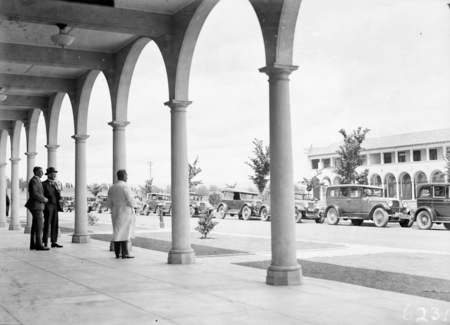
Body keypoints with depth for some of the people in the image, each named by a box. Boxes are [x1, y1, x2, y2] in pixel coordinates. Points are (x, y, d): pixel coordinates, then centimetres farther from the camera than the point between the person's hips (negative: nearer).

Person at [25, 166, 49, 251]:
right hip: (36, 206, -11)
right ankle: (39, 245, -11)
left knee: (35, 226, 10)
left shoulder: (37, 181, 19)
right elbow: (34, 194, -23)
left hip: (37, 206, 11)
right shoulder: (34, 181, -14)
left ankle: (33, 244, 11)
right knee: (39, 226, -11)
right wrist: (43, 199, -14)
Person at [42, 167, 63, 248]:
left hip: (55, 207, 7)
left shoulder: (55, 184, 15)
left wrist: (57, 188, -6)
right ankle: (45, 243, -3)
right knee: (47, 225, -6)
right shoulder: (44, 184, -5)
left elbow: (59, 197, 10)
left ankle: (54, 242, 9)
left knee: (55, 225, 5)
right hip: (48, 207, -6)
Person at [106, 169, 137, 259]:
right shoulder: (126, 186, -13)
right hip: (125, 213, -7)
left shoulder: (111, 188, 8)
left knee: (117, 232, 10)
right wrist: (134, 204, 4)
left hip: (115, 213, 7)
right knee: (124, 233, -6)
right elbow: (130, 201, -17)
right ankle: (124, 253, -7)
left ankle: (117, 253, 10)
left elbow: (109, 204, 9)